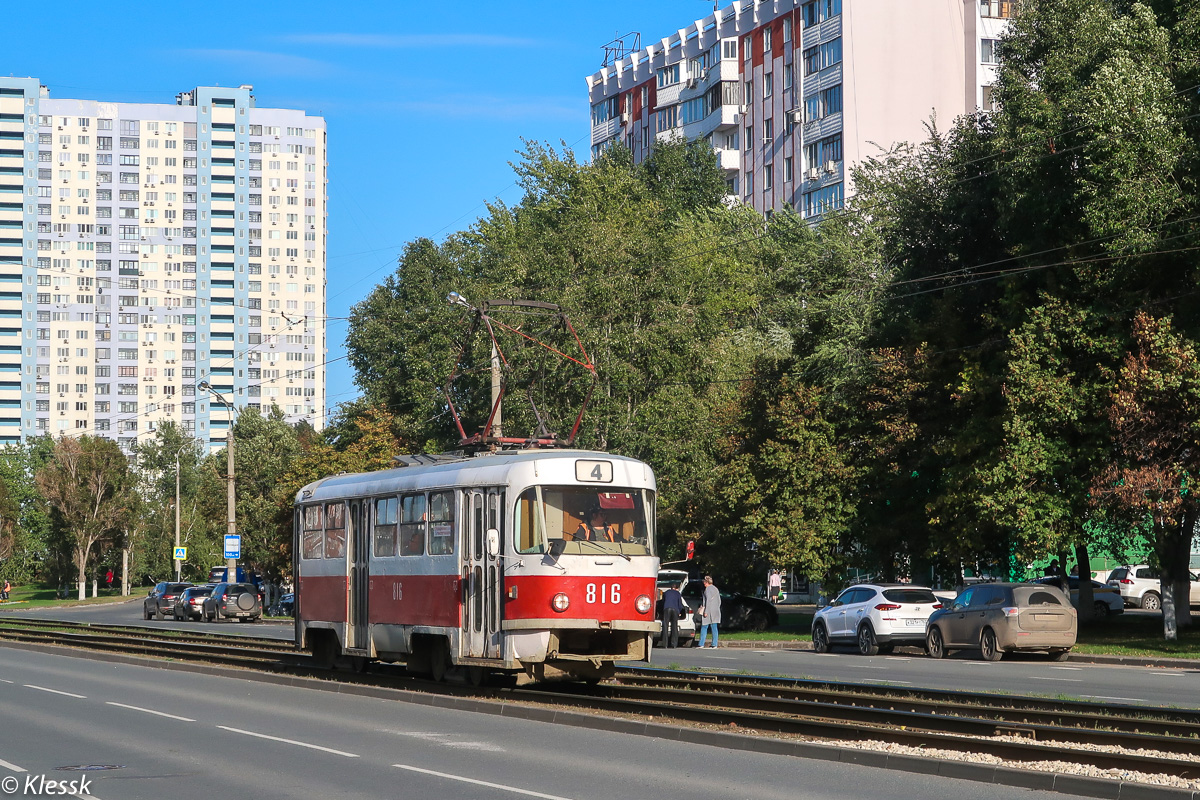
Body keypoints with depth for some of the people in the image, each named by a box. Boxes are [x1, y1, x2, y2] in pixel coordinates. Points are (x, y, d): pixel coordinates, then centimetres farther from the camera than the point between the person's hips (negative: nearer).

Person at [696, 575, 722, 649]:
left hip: (709, 611, -7)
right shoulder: (715, 589, 15)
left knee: (704, 627, -1)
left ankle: (701, 644, -1)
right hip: (716, 611, 7)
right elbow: (719, 601, 17)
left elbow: (708, 600, -17)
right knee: (714, 628, 4)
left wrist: (706, 611, -18)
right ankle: (714, 644, 0)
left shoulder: (708, 589, -10)